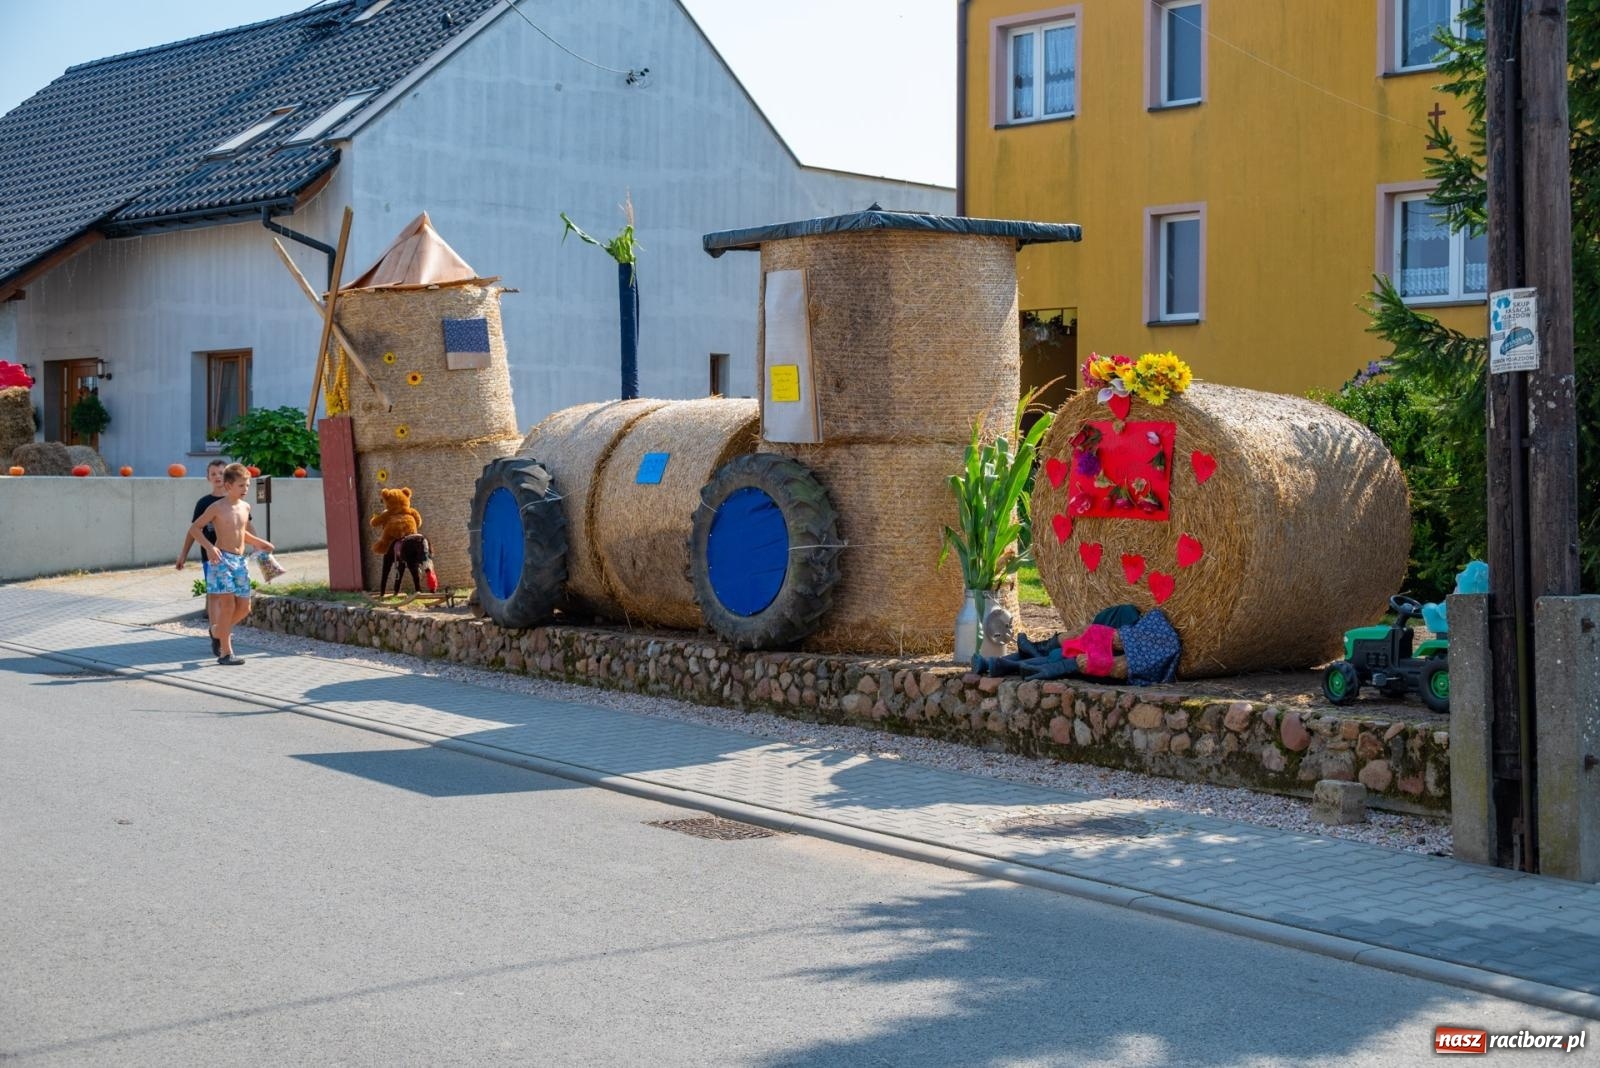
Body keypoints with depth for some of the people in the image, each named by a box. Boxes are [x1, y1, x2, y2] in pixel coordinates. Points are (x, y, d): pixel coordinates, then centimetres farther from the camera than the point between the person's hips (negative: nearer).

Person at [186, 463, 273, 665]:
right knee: (228, 604, -10)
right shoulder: (217, 508, -8)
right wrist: (209, 547, -18)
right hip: (222, 558, -7)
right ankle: (225, 653, -4)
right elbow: (194, 528, -6)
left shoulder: (245, 507, 11)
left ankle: (217, 631, 30)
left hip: (240, 560, 7)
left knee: (244, 607, 6)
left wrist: (258, 543, 14)